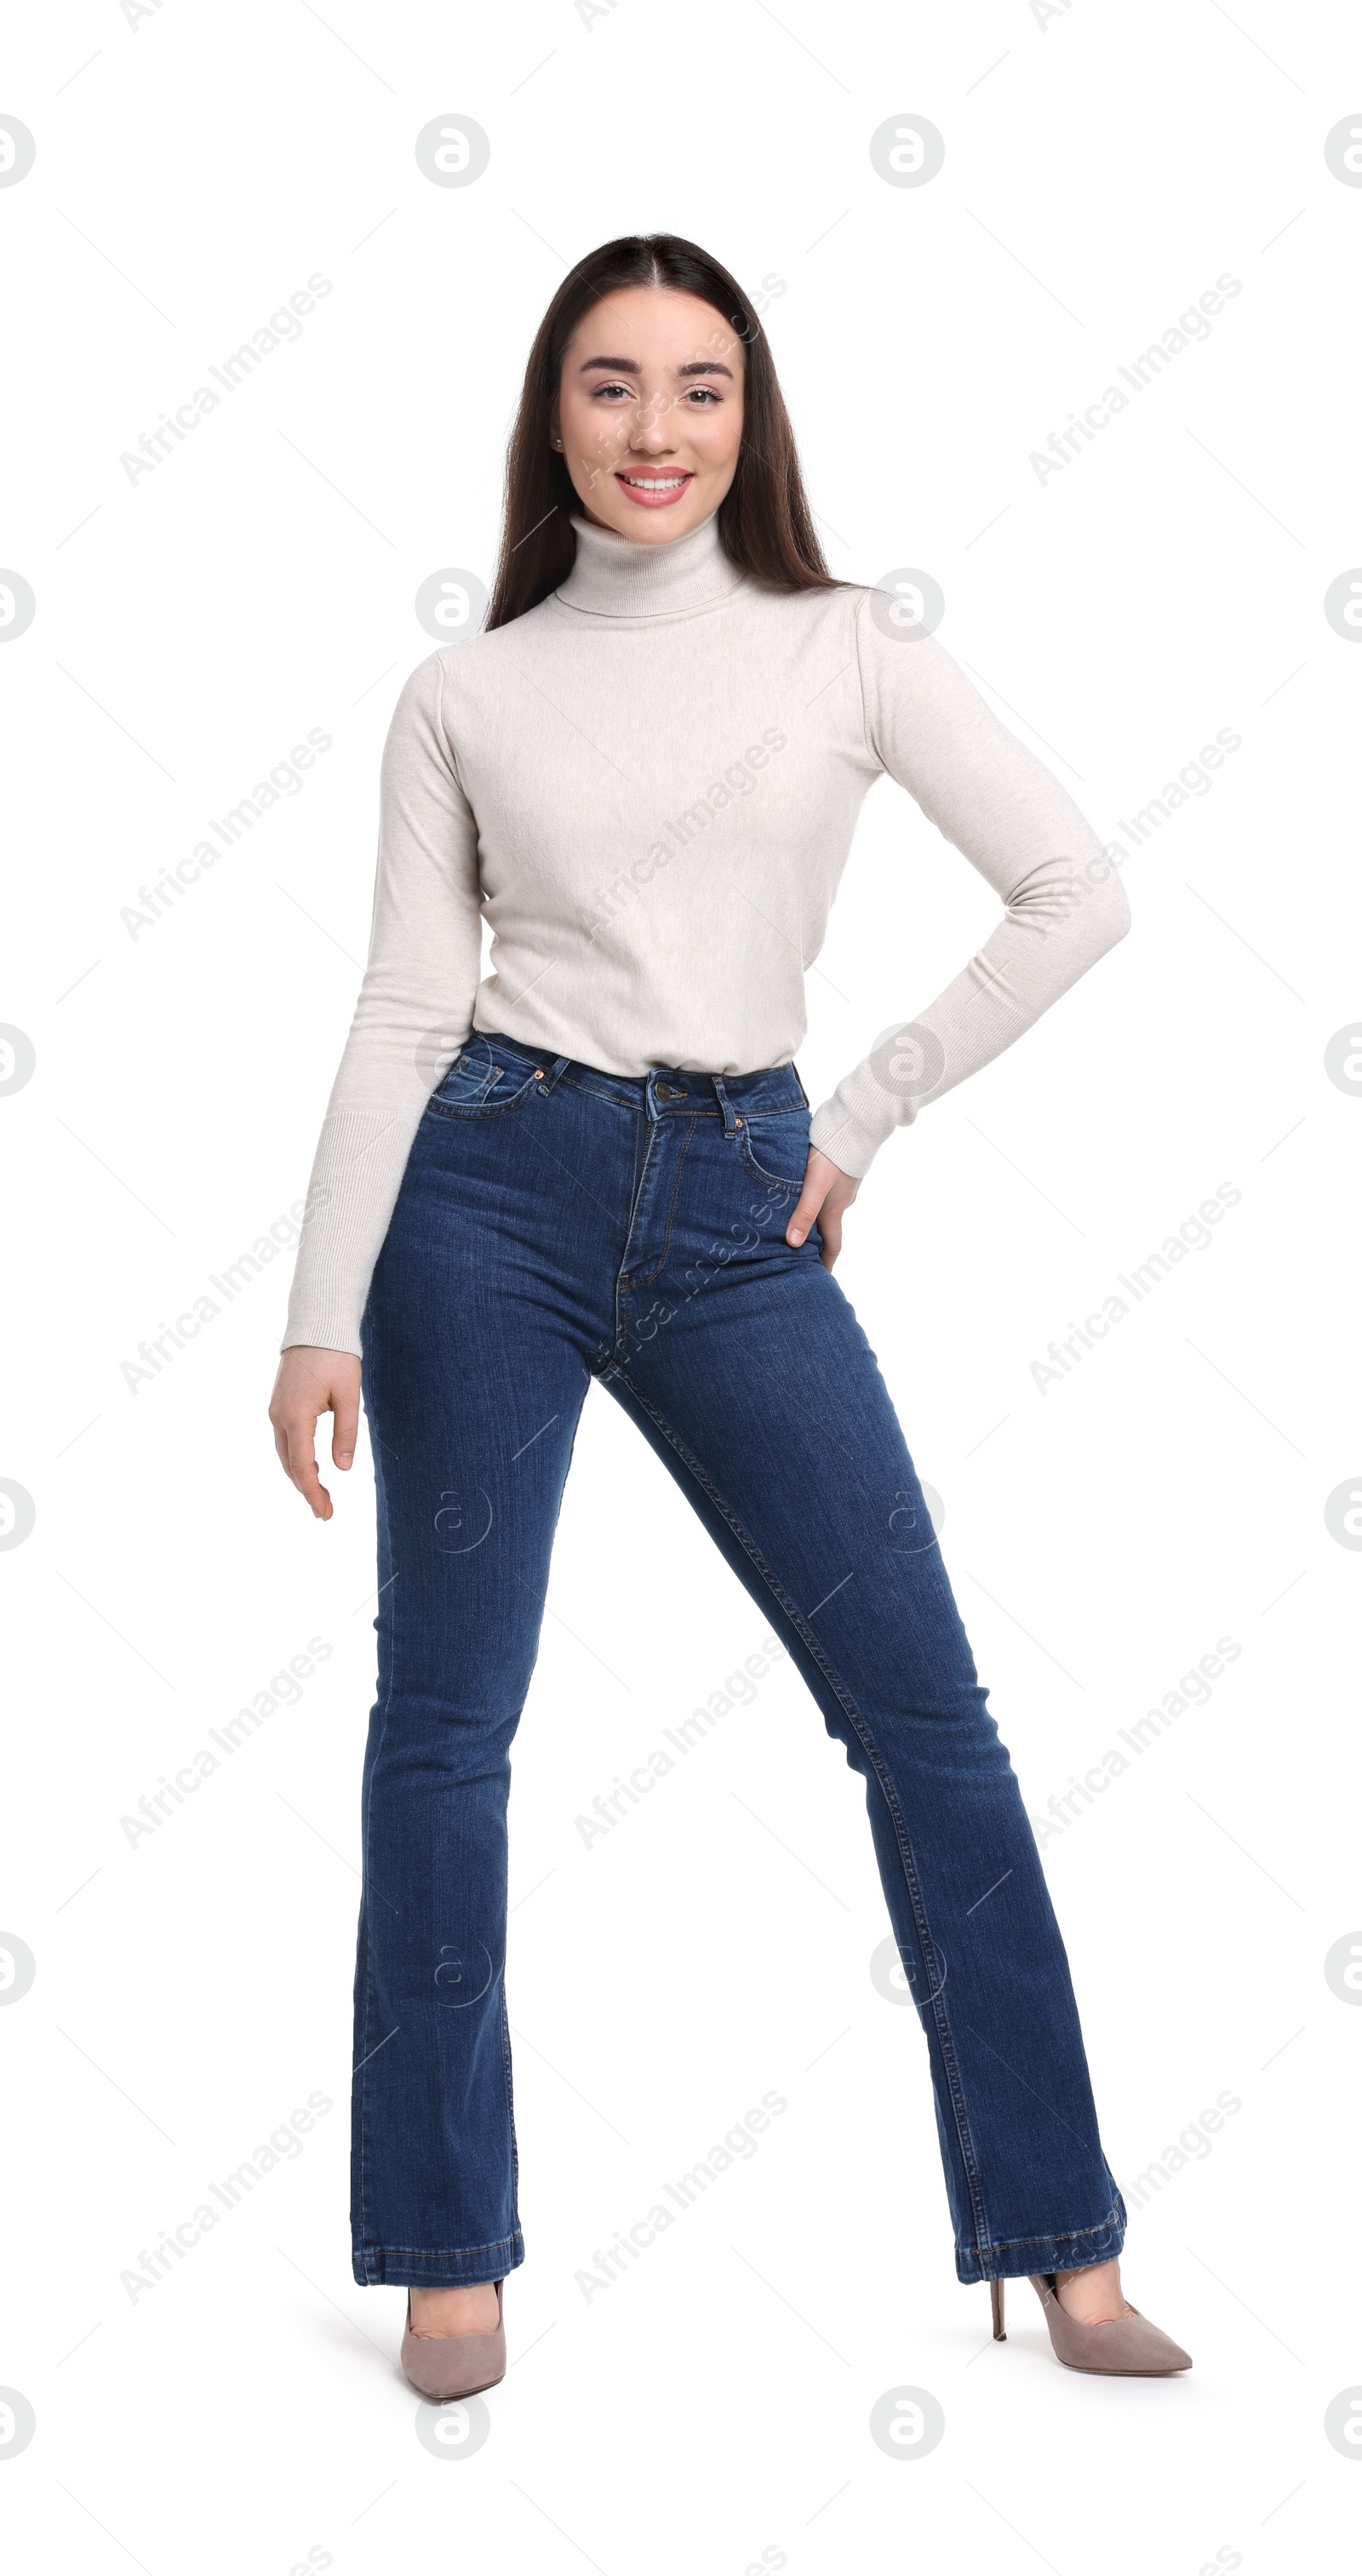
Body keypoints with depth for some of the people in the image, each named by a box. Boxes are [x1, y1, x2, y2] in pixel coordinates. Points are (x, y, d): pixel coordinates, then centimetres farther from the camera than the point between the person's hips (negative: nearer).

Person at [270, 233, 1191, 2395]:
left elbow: (1074, 893, 4)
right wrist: (323, 1317, -3)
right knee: (446, 1721, 2)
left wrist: (864, 1121, 2)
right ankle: (452, 2251, 19)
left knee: (925, 1711, -1)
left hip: (735, 1214, 1)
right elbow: (406, 1013, 2)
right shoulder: (467, 696, 6)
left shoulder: (844, 647, 6)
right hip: (496, 1187, 0)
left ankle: (1063, 2249, 12)